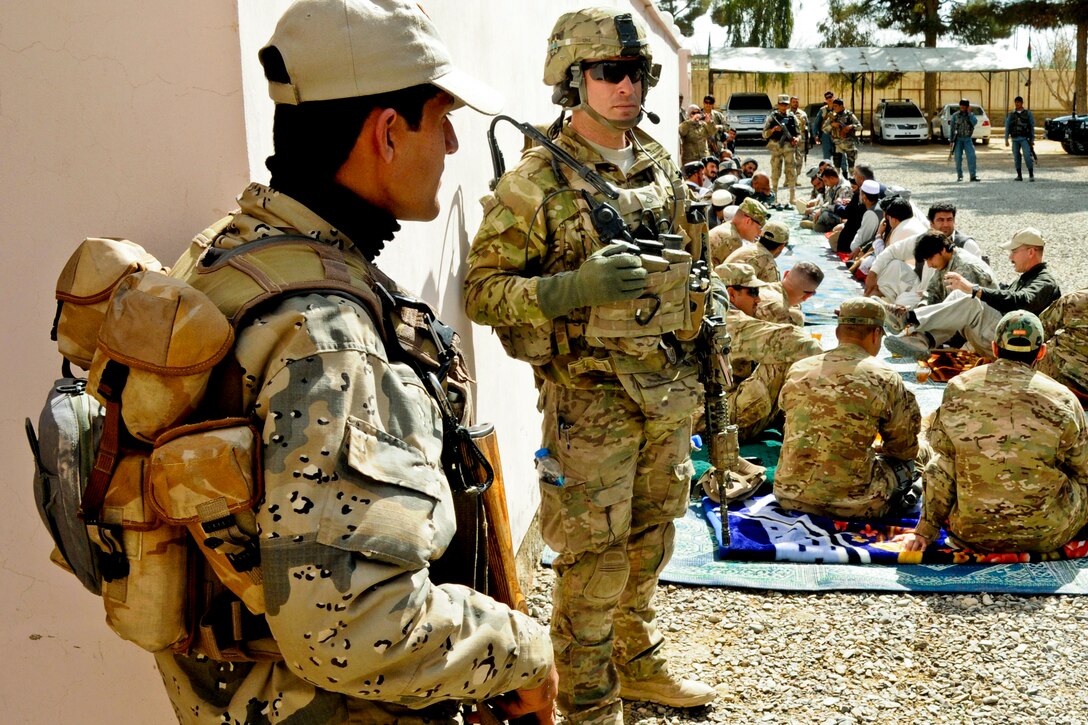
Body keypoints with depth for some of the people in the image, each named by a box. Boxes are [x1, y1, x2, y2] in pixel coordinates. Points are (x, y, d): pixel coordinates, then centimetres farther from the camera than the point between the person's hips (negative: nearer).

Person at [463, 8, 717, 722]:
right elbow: (482, 289, -15)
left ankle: (639, 663, 38)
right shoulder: (535, 182, -13)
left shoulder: (660, 165, 8)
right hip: (591, 397, -6)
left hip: (671, 389, 7)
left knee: (650, 541, 19)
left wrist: (708, 358, 17)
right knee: (594, 559, 2)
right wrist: (577, 289, -28)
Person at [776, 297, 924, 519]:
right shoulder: (884, 378, -6)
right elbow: (904, 448, 4)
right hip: (851, 505, -4)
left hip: (791, 498, 4)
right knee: (903, 463, 21)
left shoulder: (797, 370, 5)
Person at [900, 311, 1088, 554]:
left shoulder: (958, 389, -4)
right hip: (1045, 536, -1)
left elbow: (941, 469, -1)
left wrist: (926, 531, 6)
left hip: (971, 533, 2)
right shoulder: (1062, 400, -7)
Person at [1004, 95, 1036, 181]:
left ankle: (1031, 175, -8)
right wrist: (1006, 140, -1)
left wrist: (1032, 140, -1)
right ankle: (1019, 175, 12)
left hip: (1025, 139, -3)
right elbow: (1007, 127, 7)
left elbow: (1032, 127, 3)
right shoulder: (1011, 114, 8)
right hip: (1015, 139, 3)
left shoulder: (1028, 113, 3)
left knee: (1027, 157, -14)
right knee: (1016, 158, 3)